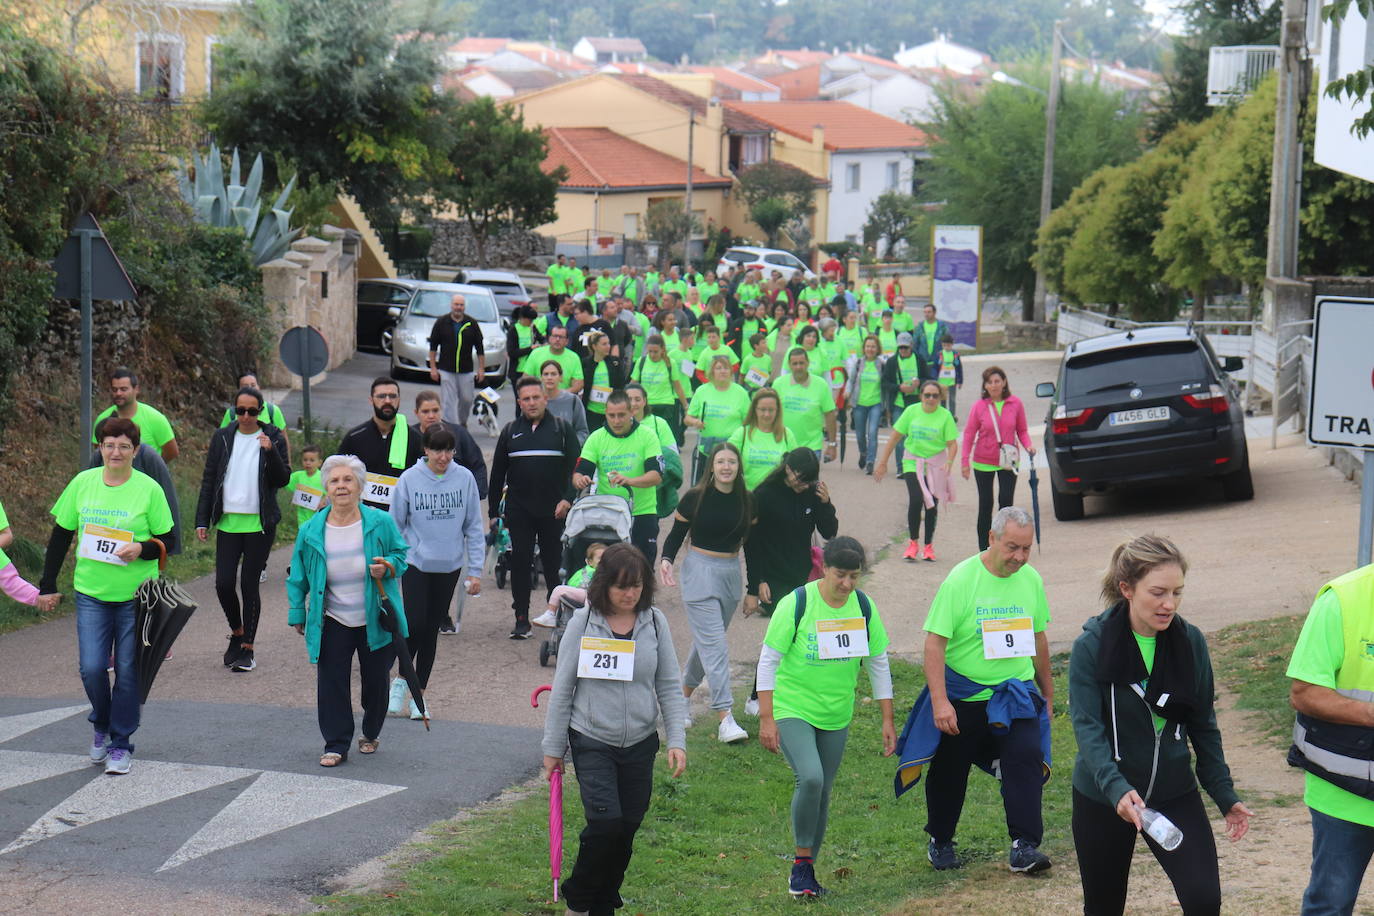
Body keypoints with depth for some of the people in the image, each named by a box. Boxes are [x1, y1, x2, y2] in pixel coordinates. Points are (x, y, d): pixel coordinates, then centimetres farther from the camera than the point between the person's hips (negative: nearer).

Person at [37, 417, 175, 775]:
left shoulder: (149, 489, -5)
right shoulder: (82, 483, 1)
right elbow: (60, 536, 9)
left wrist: (142, 549, -20)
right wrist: (47, 585, 7)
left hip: (135, 595, -1)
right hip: (91, 593, 2)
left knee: (128, 670, 2)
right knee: (91, 667, -4)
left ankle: (121, 743, 16)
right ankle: (102, 725, 25)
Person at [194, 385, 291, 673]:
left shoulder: (273, 438, 2)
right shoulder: (222, 438, 7)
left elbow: (283, 480, -3)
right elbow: (209, 480, 11)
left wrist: (271, 452, -19)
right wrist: (202, 520, 6)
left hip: (260, 525, -2)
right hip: (228, 523, 2)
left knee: (250, 585, -1)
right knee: (223, 584, -3)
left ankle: (247, 648, 9)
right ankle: (237, 633, 23)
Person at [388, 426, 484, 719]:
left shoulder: (465, 478, -4)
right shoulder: (410, 479, -8)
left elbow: (473, 527, 2)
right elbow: (395, 525, 1)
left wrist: (475, 571, 1)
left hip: (449, 566, 2)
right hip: (415, 564, -2)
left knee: (432, 629, 8)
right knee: (415, 625, -11)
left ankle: (419, 693, 18)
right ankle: (401, 680, 13)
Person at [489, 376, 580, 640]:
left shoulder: (562, 428, 4)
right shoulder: (510, 431, 10)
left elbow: (575, 466, 2)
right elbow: (497, 473, 13)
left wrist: (568, 499, -12)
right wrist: (493, 511, 10)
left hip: (554, 509, -2)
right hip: (519, 509, 2)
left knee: (554, 561, 3)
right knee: (520, 561, -1)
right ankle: (521, 618, 4)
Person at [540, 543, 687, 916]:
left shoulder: (655, 622, 1)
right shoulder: (583, 622, -5)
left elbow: (669, 686, 6)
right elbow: (562, 687, 0)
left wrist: (677, 740, -3)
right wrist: (552, 747, 2)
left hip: (640, 744, 3)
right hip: (592, 742, -3)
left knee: (626, 830, 6)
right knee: (605, 823, -15)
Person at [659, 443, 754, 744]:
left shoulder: (746, 501, 3)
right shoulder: (694, 498, -8)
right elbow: (676, 535, -1)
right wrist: (666, 560, -20)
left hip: (731, 573, 5)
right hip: (700, 572, -5)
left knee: (706, 640, 14)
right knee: (714, 645, -11)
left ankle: (685, 694, 35)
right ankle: (724, 717, -15)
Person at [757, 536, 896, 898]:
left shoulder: (864, 607, -2)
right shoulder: (797, 603, -14)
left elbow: (878, 664, 8)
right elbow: (768, 660, -10)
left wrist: (887, 720, 7)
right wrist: (766, 719, -13)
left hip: (836, 716, 5)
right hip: (793, 709, -4)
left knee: (822, 793, 9)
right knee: (810, 778, -24)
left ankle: (807, 873, 24)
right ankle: (802, 862, -8)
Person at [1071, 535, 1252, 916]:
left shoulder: (1190, 642, -3)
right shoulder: (1092, 646, -13)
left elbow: (1204, 726, 7)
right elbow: (1088, 728, -21)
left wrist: (1225, 795, 4)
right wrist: (1116, 788, -36)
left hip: (1175, 794, 2)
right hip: (1103, 798, -2)